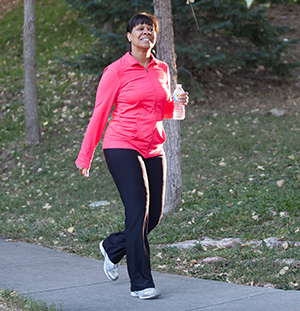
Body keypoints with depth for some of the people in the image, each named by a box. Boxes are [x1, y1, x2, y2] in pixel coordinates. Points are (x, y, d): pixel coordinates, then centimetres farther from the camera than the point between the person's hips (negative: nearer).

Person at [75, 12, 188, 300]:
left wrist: (177, 104, 0)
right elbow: (99, 114, -1)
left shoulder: (162, 70, 12)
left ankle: (112, 247, 33)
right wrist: (85, 157, 0)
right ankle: (140, 283, -7)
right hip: (122, 147, -6)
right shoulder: (116, 71, -5)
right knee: (138, 211, -14)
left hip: (153, 150, 6)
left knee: (154, 216, 6)